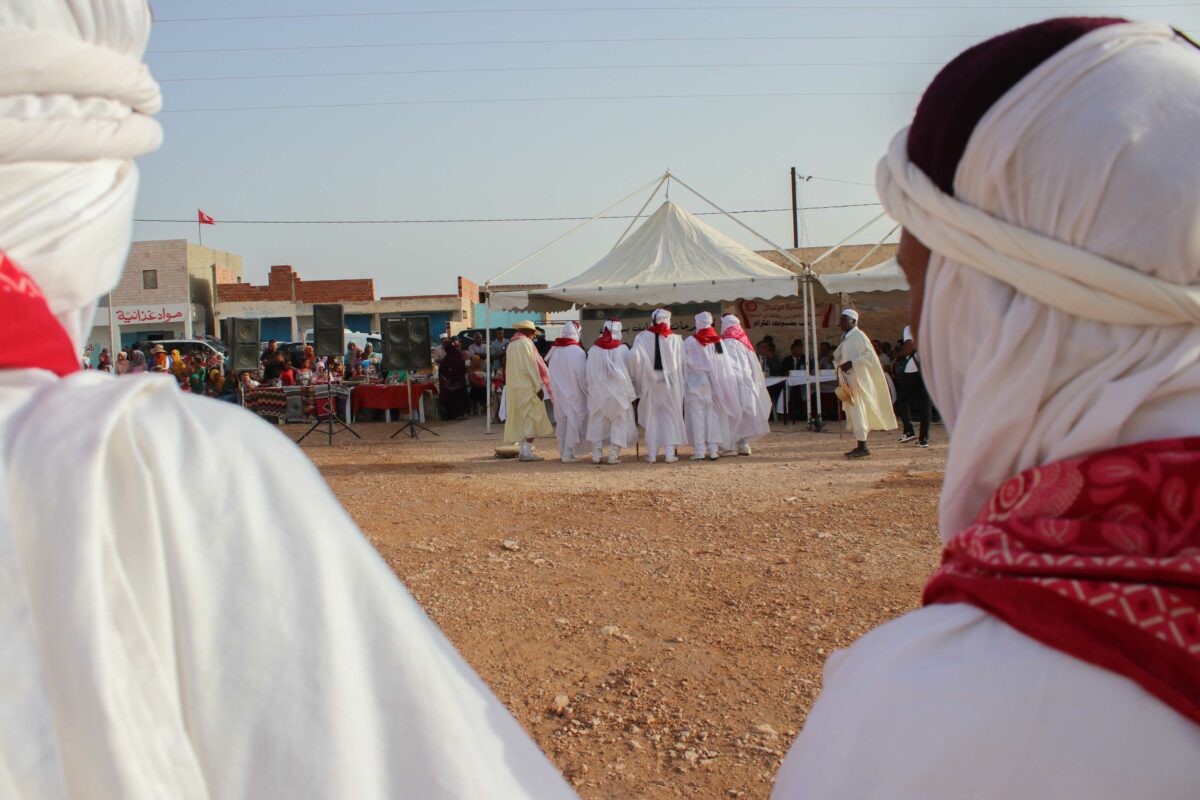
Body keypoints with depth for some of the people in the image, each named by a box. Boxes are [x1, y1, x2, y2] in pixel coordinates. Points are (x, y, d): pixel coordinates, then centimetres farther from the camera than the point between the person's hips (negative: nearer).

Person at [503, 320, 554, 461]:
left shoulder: (511, 344, 14)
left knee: (520, 418, 12)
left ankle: (521, 449, 13)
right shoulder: (525, 342, -12)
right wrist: (538, 386, -15)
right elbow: (531, 366, -17)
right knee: (532, 418, -5)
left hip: (514, 387, 8)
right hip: (528, 387, -8)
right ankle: (527, 451, -9)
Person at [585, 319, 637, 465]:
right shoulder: (622, 349, -9)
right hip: (618, 392, -2)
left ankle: (597, 454, 7)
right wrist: (631, 393, 7)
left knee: (598, 424, 10)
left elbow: (589, 373, 0)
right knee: (618, 423, 6)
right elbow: (629, 371, -2)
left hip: (598, 392, 2)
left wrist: (592, 389, 8)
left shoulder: (593, 349, -3)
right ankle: (614, 455, 0)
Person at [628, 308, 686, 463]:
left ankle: (652, 453, 10)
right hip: (671, 383, -1)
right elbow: (681, 363, -5)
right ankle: (669, 453, 3)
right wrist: (680, 382, 5)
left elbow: (634, 355, -18)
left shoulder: (643, 337, -5)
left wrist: (637, 375, -5)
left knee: (652, 417, 10)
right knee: (670, 416, 7)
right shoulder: (675, 339, -4)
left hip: (651, 382, 1)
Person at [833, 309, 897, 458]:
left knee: (857, 411, -12)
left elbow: (869, 355, -19)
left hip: (857, 378, -10)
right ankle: (860, 446, 15)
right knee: (852, 413, 10)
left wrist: (851, 363, -23)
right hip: (848, 380, 10)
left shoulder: (858, 336, -11)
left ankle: (863, 447, -12)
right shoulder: (846, 338, 16)